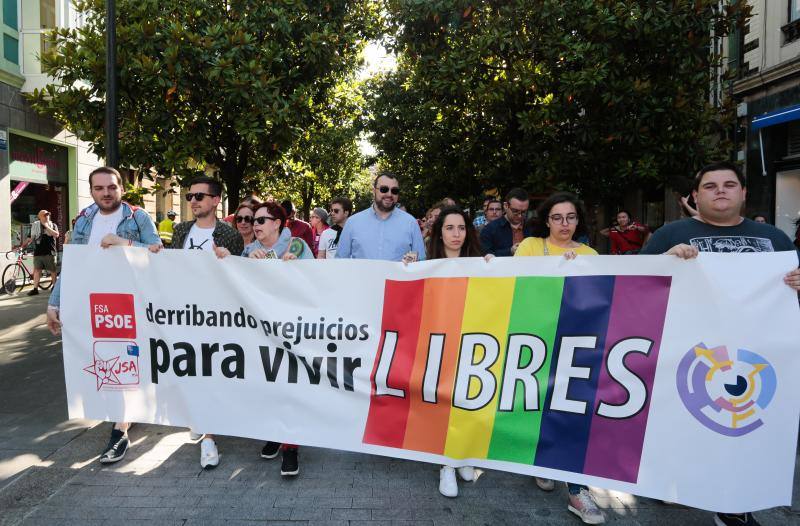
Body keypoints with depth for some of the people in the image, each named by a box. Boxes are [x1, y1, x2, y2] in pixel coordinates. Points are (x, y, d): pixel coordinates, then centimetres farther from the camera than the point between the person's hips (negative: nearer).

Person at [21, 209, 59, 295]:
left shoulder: (53, 225, 6)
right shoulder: (36, 226, 10)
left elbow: (56, 234, -13)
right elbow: (31, 238, 13)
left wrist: (46, 226, -12)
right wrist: (23, 246, 3)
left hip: (49, 252, -2)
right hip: (38, 252, 2)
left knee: (52, 270, 4)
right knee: (37, 270, 1)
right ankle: (35, 289, 5)